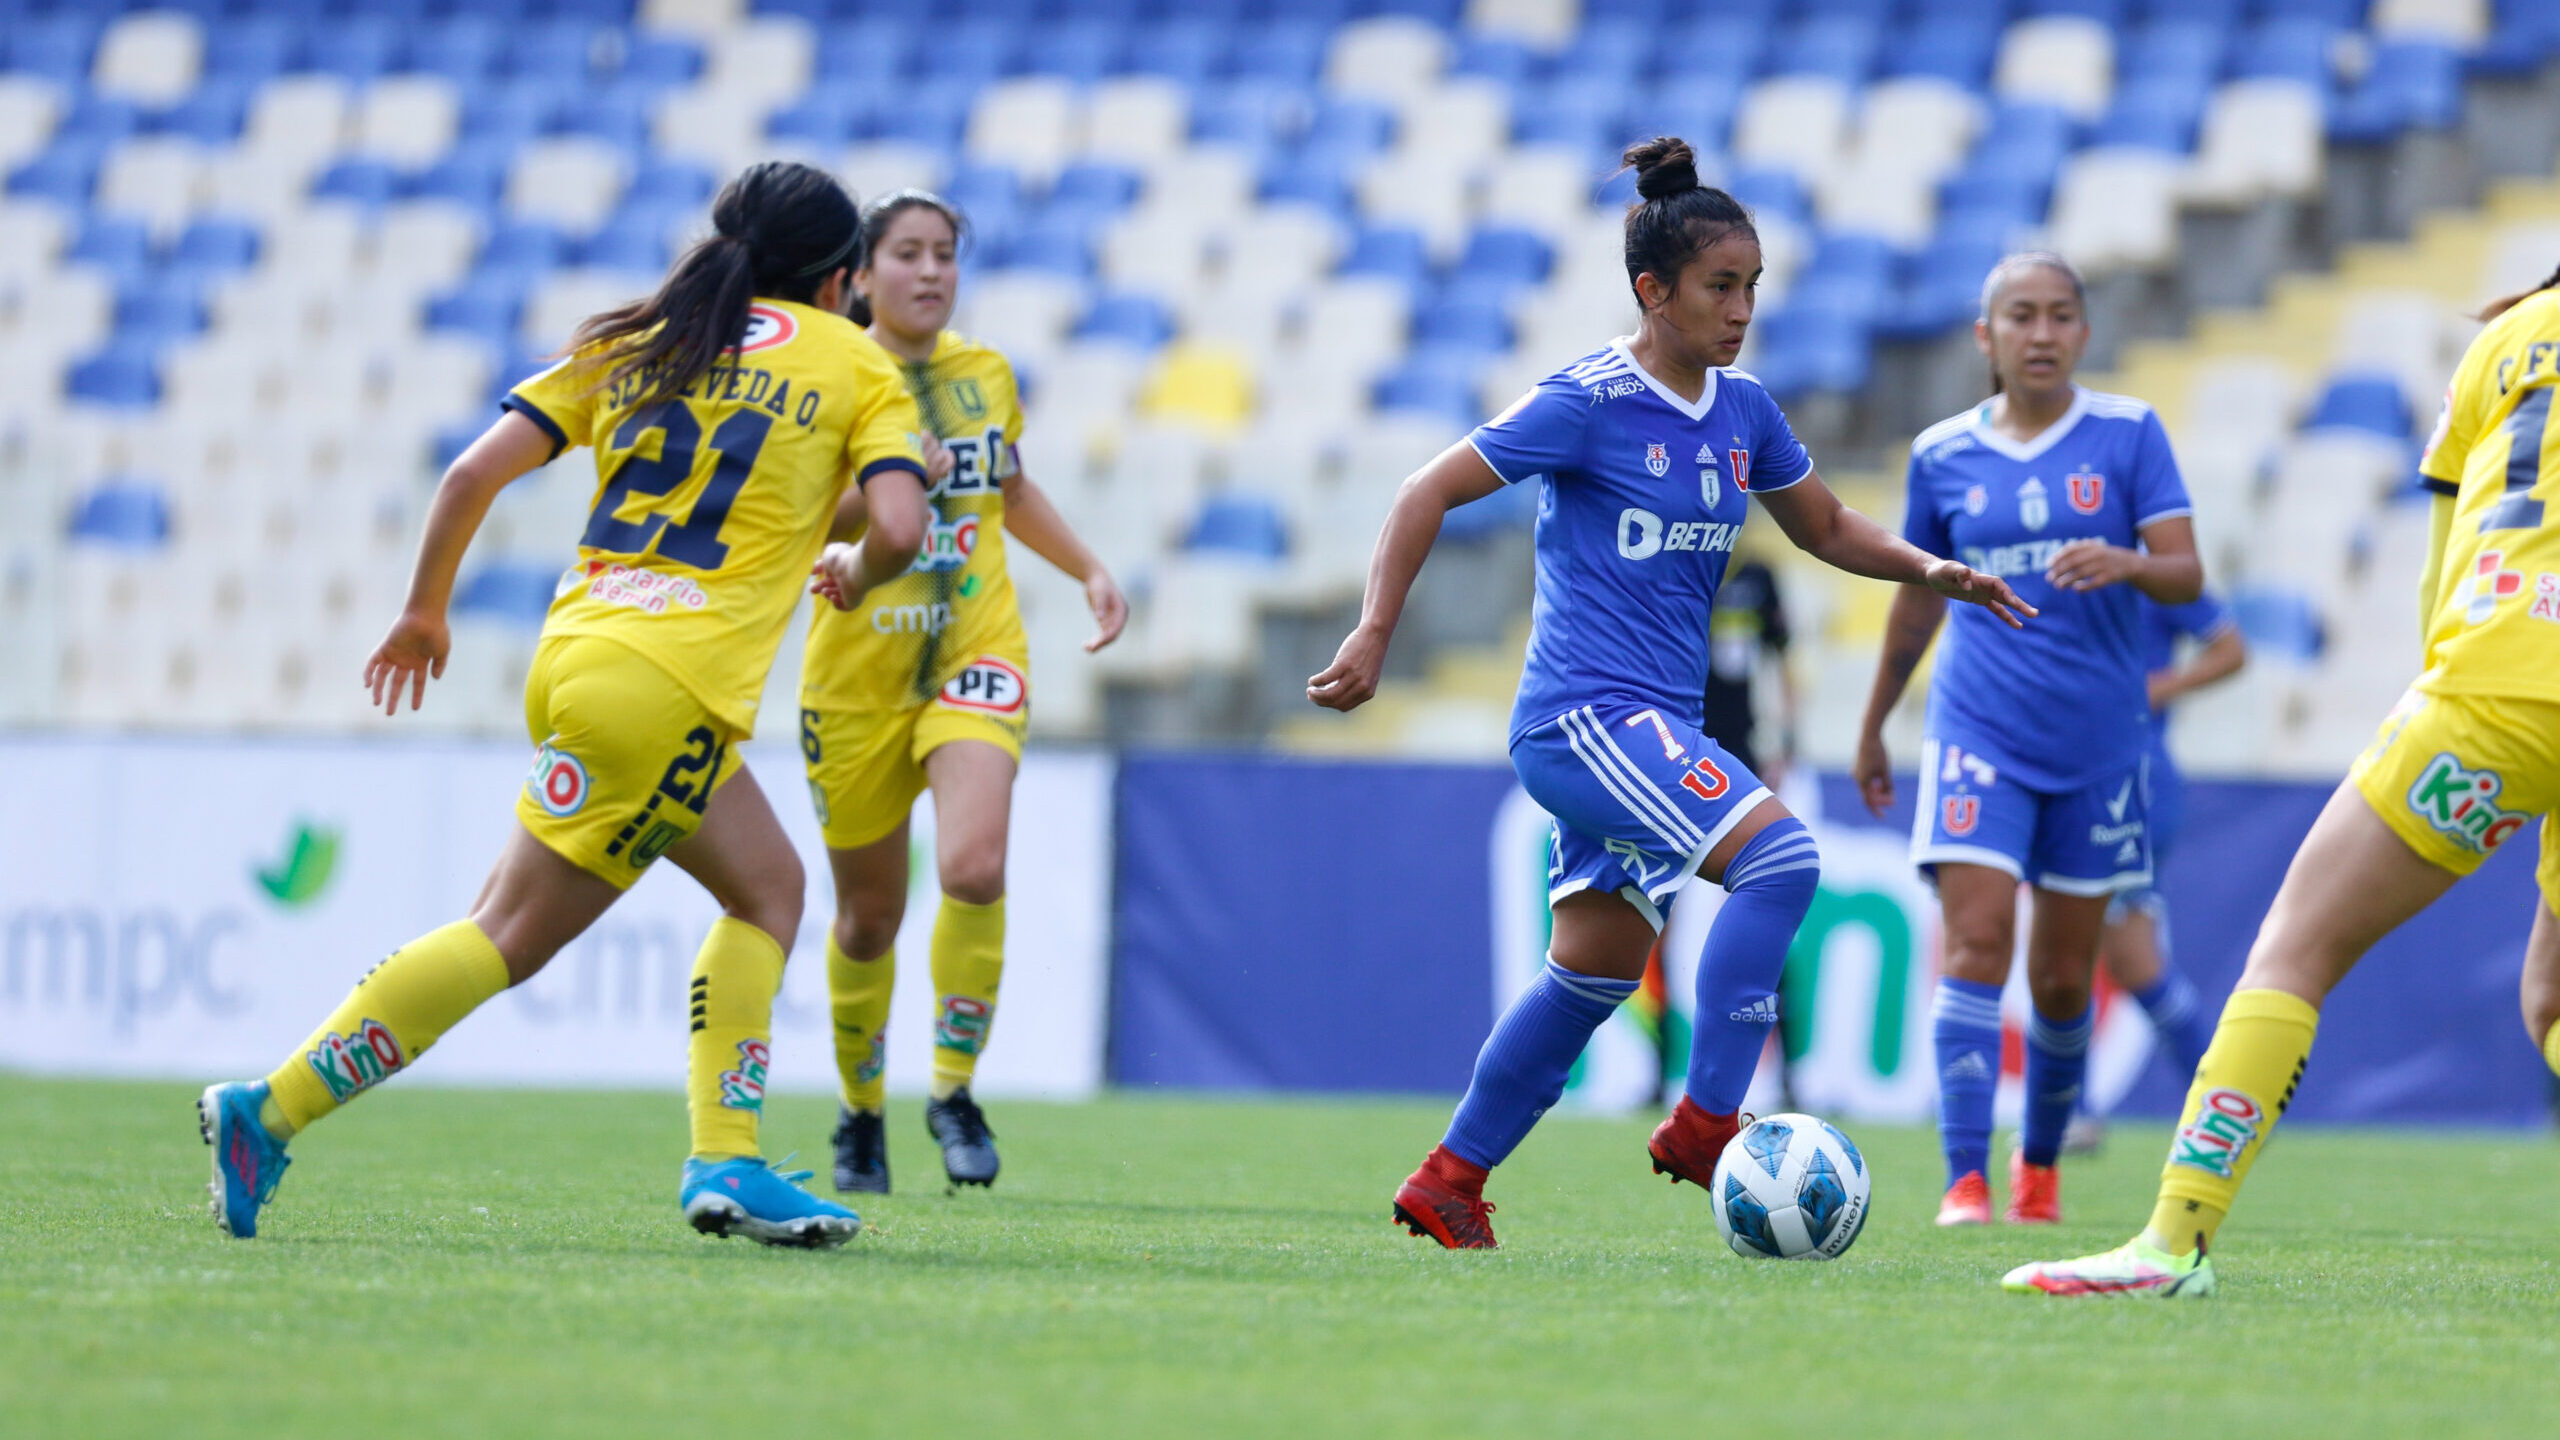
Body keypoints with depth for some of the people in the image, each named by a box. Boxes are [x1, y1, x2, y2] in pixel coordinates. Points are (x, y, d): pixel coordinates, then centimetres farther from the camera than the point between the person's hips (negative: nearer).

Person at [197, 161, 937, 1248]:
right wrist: (854, 574, 17)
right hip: (672, 683, -6)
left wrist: (423, 609, 22)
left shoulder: (641, 344, 19)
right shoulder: (855, 364, 8)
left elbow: (474, 474, 10)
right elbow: (899, 528, -6)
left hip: (577, 654, 6)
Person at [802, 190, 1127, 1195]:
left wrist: (1091, 571, 17)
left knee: (973, 868, -23)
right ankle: (860, 1114, 33)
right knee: (869, 915, 9)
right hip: (858, 669, -2)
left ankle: (955, 1090, -5)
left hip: (975, 654, 2)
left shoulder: (986, 375, 5)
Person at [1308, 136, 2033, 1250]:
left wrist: (1928, 570, 7)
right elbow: (1430, 493, -8)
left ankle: (1451, 1181, 21)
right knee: (1778, 853, -24)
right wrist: (1375, 635, -15)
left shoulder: (1741, 409, 9)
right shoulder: (1588, 402, -11)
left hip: (1654, 728, 8)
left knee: (1595, 970, 10)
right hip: (1583, 714, -8)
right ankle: (1705, 1123, -21)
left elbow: (1824, 527, 23)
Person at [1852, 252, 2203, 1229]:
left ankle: (2040, 1161, 31)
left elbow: (2186, 575, -7)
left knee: (2063, 979, 8)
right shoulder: (1944, 455, 5)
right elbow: (1918, 597, 18)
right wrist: (1873, 728, 24)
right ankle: (1965, 1179, -20)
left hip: (2097, 744, 0)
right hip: (1979, 734, 0)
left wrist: (2125, 563, -29)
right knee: (1977, 943, -17)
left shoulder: (2128, 434, 0)